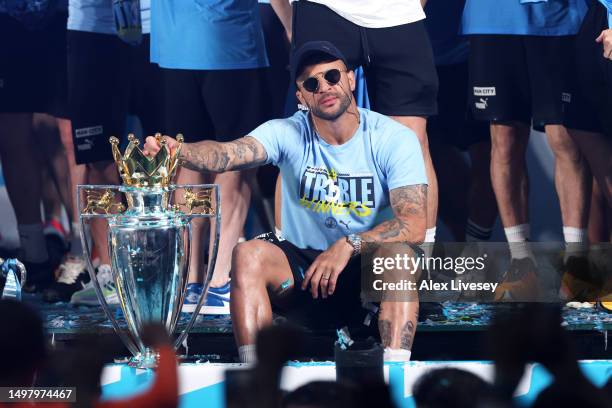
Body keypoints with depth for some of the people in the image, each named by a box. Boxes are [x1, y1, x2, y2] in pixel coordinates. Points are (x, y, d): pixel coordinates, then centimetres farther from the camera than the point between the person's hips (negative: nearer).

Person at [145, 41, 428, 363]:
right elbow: (228, 154, -25)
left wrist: (349, 245, -34)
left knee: (397, 252, -35)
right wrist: (177, 151, -47)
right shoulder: (289, 134, -6)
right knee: (248, 255, -27)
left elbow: (414, 226, -19)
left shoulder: (395, 139, -10)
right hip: (301, 264, 2)